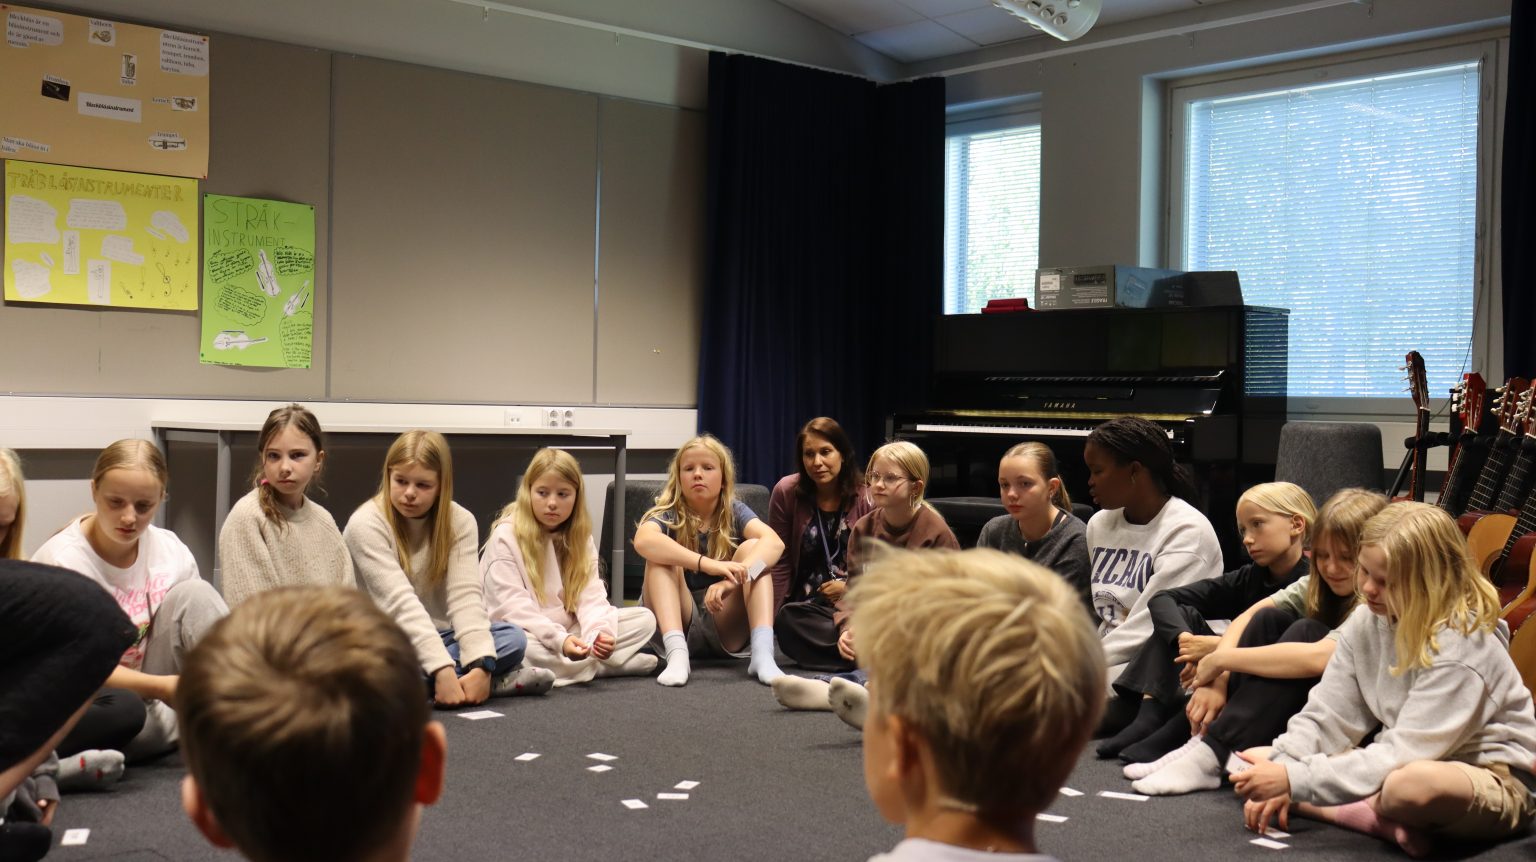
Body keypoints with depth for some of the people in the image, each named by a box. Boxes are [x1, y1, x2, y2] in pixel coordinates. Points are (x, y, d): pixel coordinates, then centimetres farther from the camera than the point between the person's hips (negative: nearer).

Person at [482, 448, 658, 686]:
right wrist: (559, 640, -31)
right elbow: (512, 605, -18)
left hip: (570, 630, 5)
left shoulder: (580, 538, 7)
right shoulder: (506, 537, -10)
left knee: (645, 619, -6)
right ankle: (601, 665, -23)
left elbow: (591, 595, -4)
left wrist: (599, 632, -26)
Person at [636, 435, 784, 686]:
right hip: (679, 624, -1)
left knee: (751, 548, -18)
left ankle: (762, 653, -35)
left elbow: (774, 542, -23)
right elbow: (643, 540, -32)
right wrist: (708, 564, -44)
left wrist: (733, 578, -42)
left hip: (726, 630, 1)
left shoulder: (734, 512, -2)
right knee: (660, 556, -22)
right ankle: (676, 653, -39)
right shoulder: (668, 514, -6)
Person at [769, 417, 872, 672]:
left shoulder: (866, 497, -3)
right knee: (788, 622, -35)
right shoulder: (786, 492, -2)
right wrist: (772, 620, -1)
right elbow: (779, 562, 2)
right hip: (807, 603, 2)